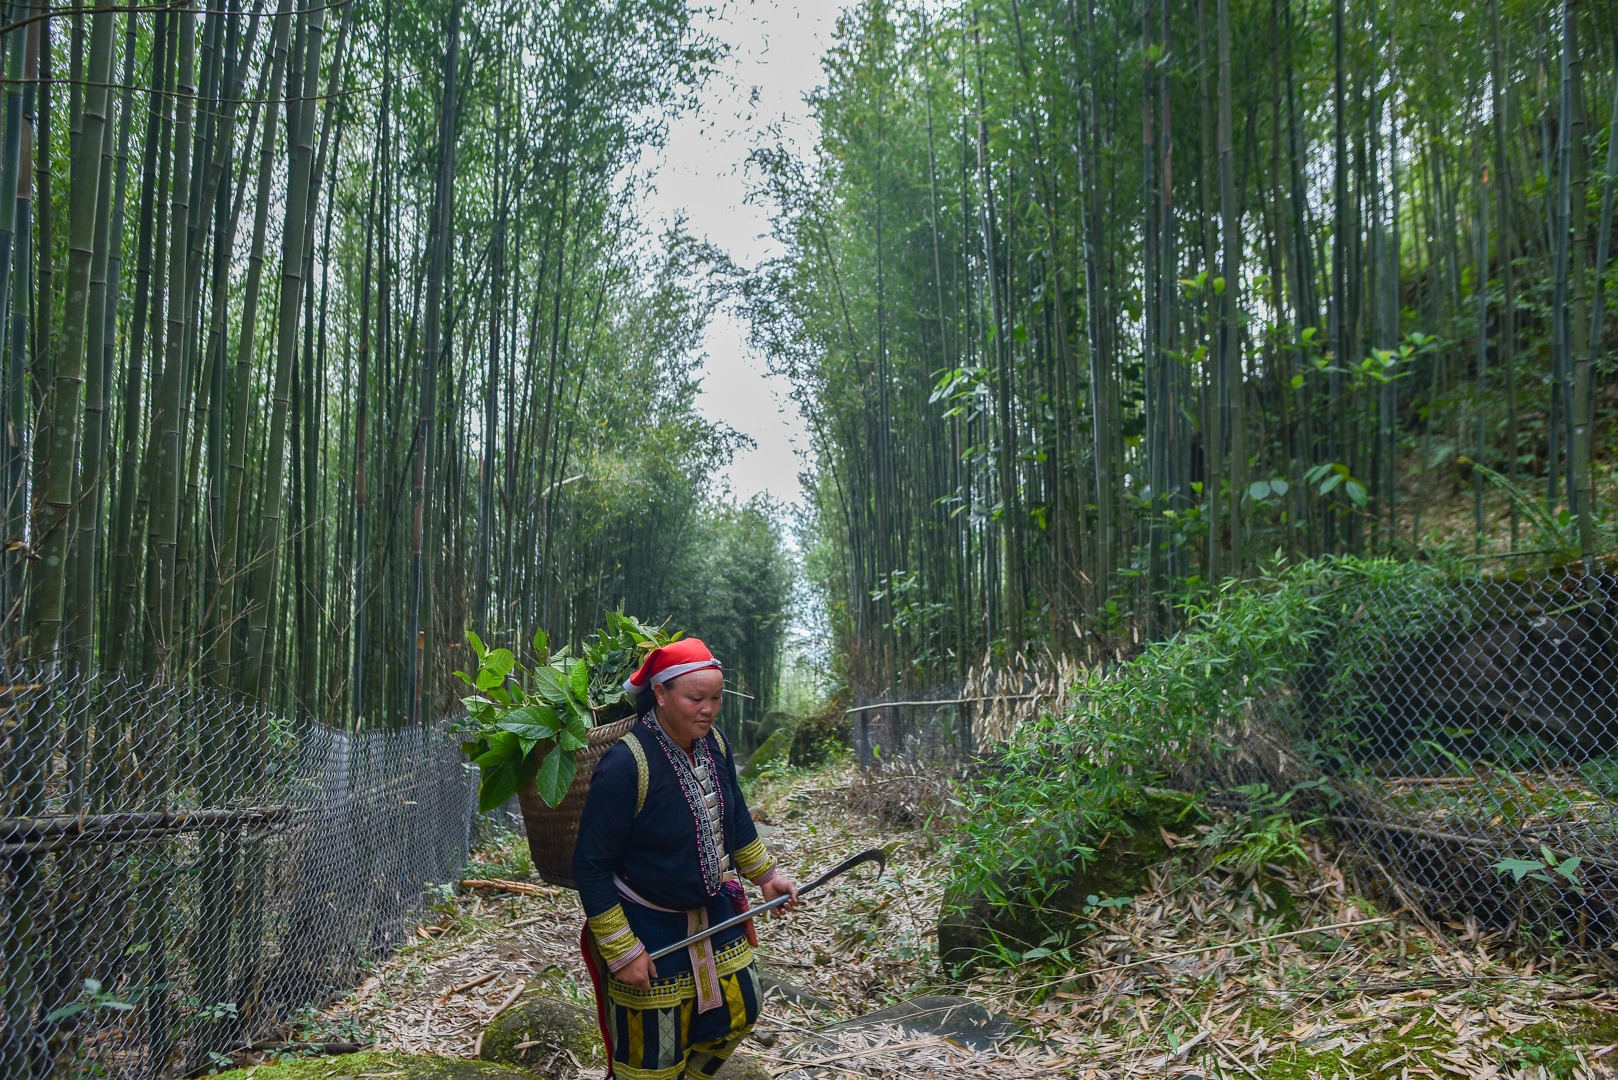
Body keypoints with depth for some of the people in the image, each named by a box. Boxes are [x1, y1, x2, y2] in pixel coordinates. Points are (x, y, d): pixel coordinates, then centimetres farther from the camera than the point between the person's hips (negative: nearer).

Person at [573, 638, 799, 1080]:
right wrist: (622, 952, -21)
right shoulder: (626, 765, -29)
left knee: (739, 1012, 21)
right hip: (649, 928, -7)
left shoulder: (714, 744, -7)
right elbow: (590, 866, -23)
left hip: (713, 912, 7)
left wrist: (766, 874, 17)